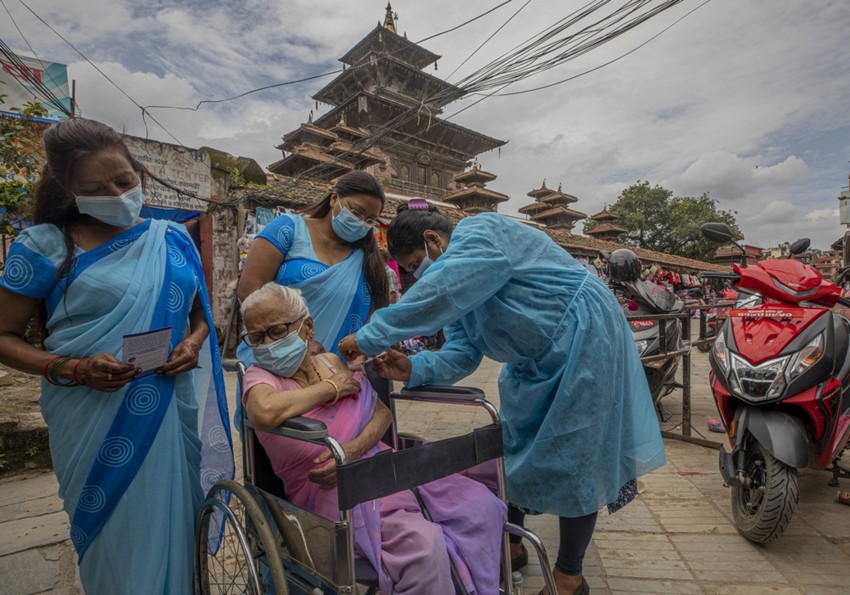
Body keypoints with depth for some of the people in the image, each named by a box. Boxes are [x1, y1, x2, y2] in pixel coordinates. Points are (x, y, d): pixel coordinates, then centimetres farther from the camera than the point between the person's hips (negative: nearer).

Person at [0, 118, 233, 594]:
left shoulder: (173, 239, 4)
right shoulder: (45, 245, -4)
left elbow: (201, 312, 12)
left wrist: (194, 344, -9)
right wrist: (71, 370, -17)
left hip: (172, 411, 3)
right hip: (97, 423, -2)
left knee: (175, 520, 15)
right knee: (116, 532, 12)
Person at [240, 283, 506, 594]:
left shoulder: (335, 361, 11)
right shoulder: (260, 376, -4)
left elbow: (382, 412, 8)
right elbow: (265, 413, -29)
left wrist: (354, 448, -14)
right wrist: (332, 387, -15)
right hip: (330, 488, -5)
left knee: (480, 506, -8)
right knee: (423, 543, -30)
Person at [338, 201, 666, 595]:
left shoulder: (481, 232, -21)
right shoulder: (459, 278, 6)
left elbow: (437, 294, -39)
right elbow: (461, 353, -2)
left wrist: (370, 338, -32)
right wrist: (415, 369, -19)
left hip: (585, 343, -9)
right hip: (537, 362, 9)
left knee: (571, 460, 0)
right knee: (513, 447, 14)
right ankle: (509, 546, 34)